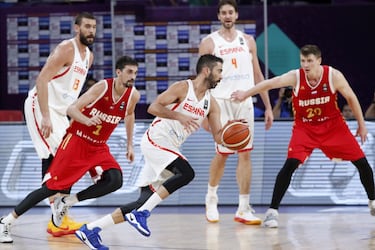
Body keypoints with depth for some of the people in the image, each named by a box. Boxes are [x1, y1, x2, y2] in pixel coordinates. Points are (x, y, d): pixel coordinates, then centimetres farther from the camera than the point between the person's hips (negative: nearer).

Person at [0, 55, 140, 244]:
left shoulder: (133, 96, -5)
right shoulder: (102, 87, -20)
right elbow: (71, 109, -23)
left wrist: (130, 145, 18)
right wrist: (88, 121, -42)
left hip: (99, 147, 6)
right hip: (76, 141, -5)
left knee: (115, 181, -19)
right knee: (51, 187, -10)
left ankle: (65, 202, -3)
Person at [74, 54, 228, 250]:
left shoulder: (211, 104, 11)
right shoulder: (182, 88, -9)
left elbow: (218, 137, 8)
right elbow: (153, 107, -17)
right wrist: (179, 116, -27)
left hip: (168, 149, 8)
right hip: (155, 140, -8)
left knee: (146, 201, 2)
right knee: (186, 173, -28)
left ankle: (90, 229, 7)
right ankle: (140, 213, -21)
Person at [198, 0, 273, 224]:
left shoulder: (248, 40, 11)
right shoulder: (209, 43, 2)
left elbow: (257, 75, 13)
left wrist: (268, 107, 9)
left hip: (245, 102, 3)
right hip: (221, 102, -3)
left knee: (245, 154, -2)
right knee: (222, 153, 0)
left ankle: (243, 209, 0)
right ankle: (211, 198, 25)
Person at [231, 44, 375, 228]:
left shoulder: (333, 76, -17)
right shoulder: (295, 77, -20)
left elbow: (350, 98, -4)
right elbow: (270, 83, -30)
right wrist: (246, 94, -40)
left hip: (333, 125, 2)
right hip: (305, 128, -1)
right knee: (290, 164, -21)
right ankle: (272, 211, -14)